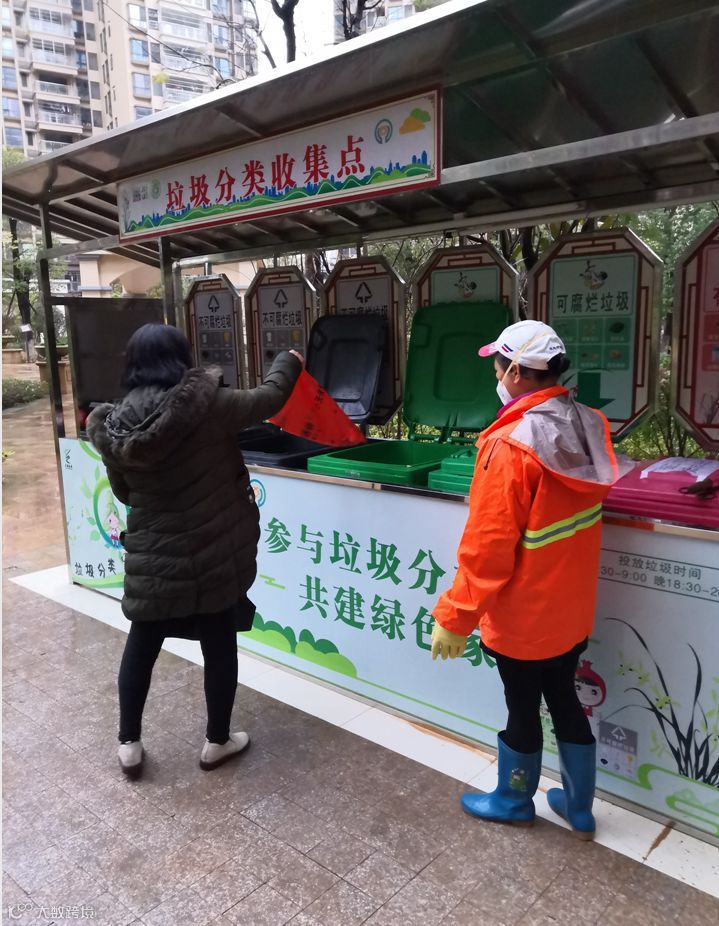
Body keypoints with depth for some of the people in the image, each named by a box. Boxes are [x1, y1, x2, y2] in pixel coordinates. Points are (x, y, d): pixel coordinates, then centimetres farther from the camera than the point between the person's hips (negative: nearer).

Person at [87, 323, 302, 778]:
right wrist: (289, 363, 17)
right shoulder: (206, 405, -16)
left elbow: (123, 492, 10)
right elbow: (268, 400, -2)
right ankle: (218, 742, 28)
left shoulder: (115, 425, -2)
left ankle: (129, 744, 30)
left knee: (141, 645, 18)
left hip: (151, 558, 4)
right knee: (219, 646, 13)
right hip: (212, 553, -3)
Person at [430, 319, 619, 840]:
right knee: (564, 700, 22)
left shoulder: (511, 445, -27)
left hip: (524, 616, -7)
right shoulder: (589, 427, -5)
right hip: (574, 609, 7)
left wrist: (455, 617, -15)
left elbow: (487, 548, -24)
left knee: (522, 710, 14)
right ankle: (579, 808, 40)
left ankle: (513, 802, 39)